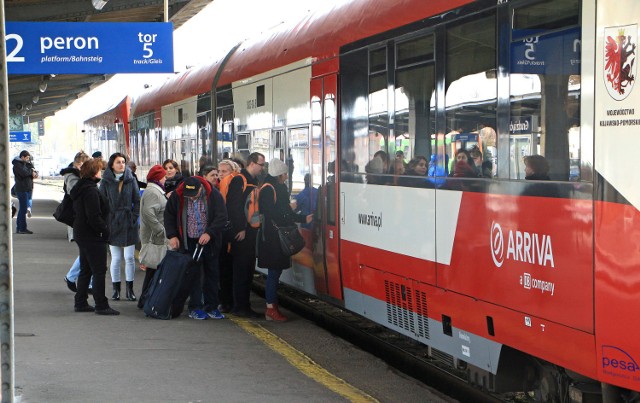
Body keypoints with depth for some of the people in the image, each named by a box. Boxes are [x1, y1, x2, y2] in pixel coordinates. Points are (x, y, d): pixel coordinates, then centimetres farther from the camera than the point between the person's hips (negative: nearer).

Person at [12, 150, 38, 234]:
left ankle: (18, 228, 15)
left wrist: (34, 173, -9)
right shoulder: (17, 164, -8)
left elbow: (35, 172, 15)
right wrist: (31, 171, -6)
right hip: (22, 189, -9)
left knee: (22, 208, 10)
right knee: (23, 208, -10)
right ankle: (22, 228, -10)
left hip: (28, 189, 9)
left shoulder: (26, 164, 19)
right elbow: (24, 172, -24)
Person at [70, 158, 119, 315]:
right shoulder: (91, 190, -19)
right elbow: (94, 216, -24)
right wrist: (105, 230, -13)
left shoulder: (80, 188, 13)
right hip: (93, 237, -10)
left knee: (85, 270, 16)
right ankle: (101, 305, -3)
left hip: (81, 233, 10)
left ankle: (80, 303, 20)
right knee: (99, 270, -5)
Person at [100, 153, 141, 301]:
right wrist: (105, 221, -6)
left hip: (129, 224, 1)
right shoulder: (106, 182, 2)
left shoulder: (131, 180, 4)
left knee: (129, 257, 0)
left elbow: (137, 201, 6)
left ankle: (130, 289, 9)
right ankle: (116, 289, 12)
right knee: (116, 258, 2)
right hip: (113, 223, -1)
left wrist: (134, 217, -3)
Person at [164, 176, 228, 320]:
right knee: (192, 275, -2)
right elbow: (169, 216, 5)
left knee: (212, 274, 6)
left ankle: (211, 307, 15)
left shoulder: (214, 195, -11)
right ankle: (195, 307, 5)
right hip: (188, 242, 0)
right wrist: (172, 235, -5)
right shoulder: (177, 196, -7)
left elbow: (222, 217, -12)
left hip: (209, 242, 0)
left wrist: (209, 233, -24)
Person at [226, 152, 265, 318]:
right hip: (240, 233, -9)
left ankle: (243, 305, 17)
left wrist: (255, 228, 15)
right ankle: (240, 306, -4)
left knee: (248, 270, 11)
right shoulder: (239, 180, -11)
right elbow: (234, 206, -18)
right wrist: (240, 229, -19)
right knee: (241, 269, -7)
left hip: (251, 232, 9)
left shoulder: (254, 181, 18)